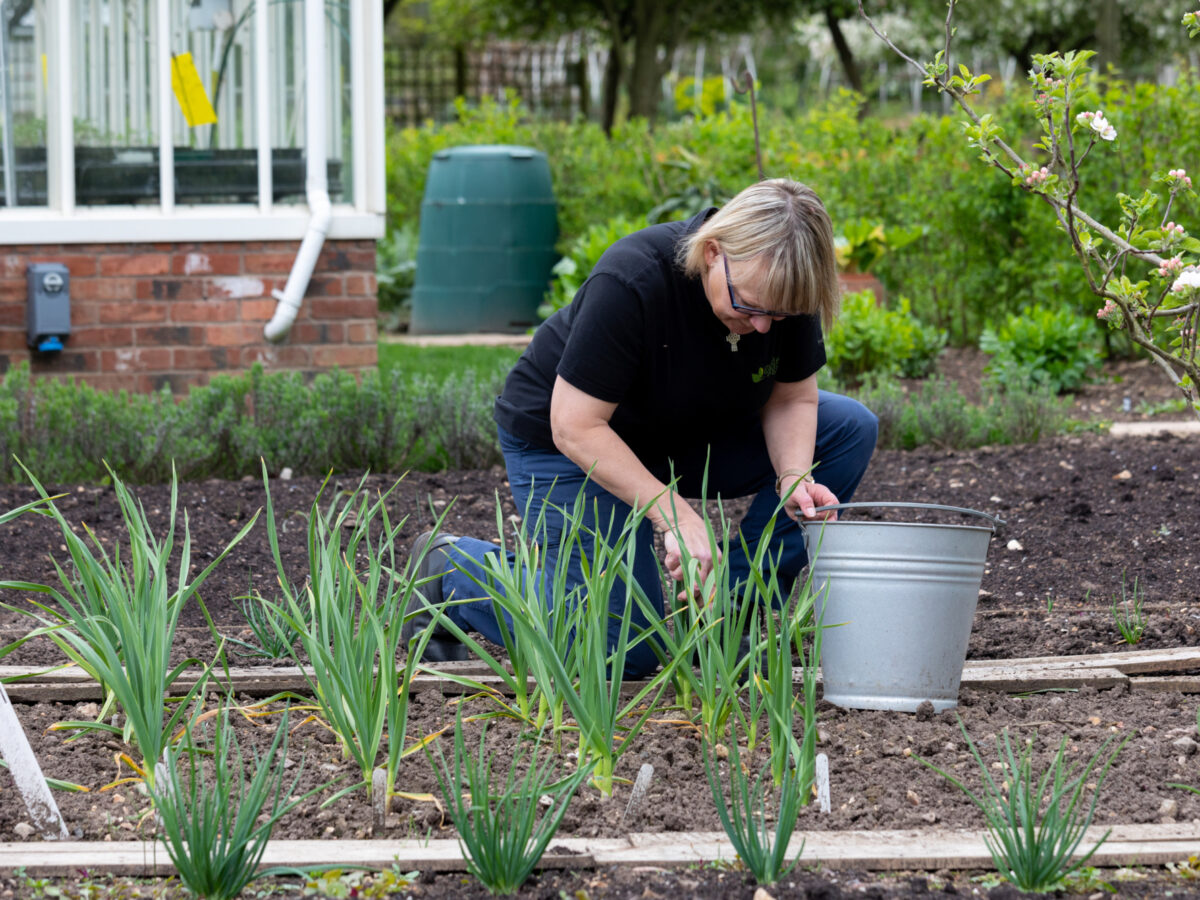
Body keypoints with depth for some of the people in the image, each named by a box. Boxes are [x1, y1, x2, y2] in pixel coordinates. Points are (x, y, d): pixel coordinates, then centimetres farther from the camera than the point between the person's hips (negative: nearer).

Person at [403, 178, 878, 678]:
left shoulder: (785, 289, -19)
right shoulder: (630, 284, -36)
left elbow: (791, 399, -6)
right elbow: (575, 427, -32)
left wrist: (795, 479, -26)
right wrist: (673, 513, -37)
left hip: (689, 434, 7)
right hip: (563, 443, -7)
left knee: (849, 428, -10)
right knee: (626, 654, -15)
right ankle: (451, 574, 7)